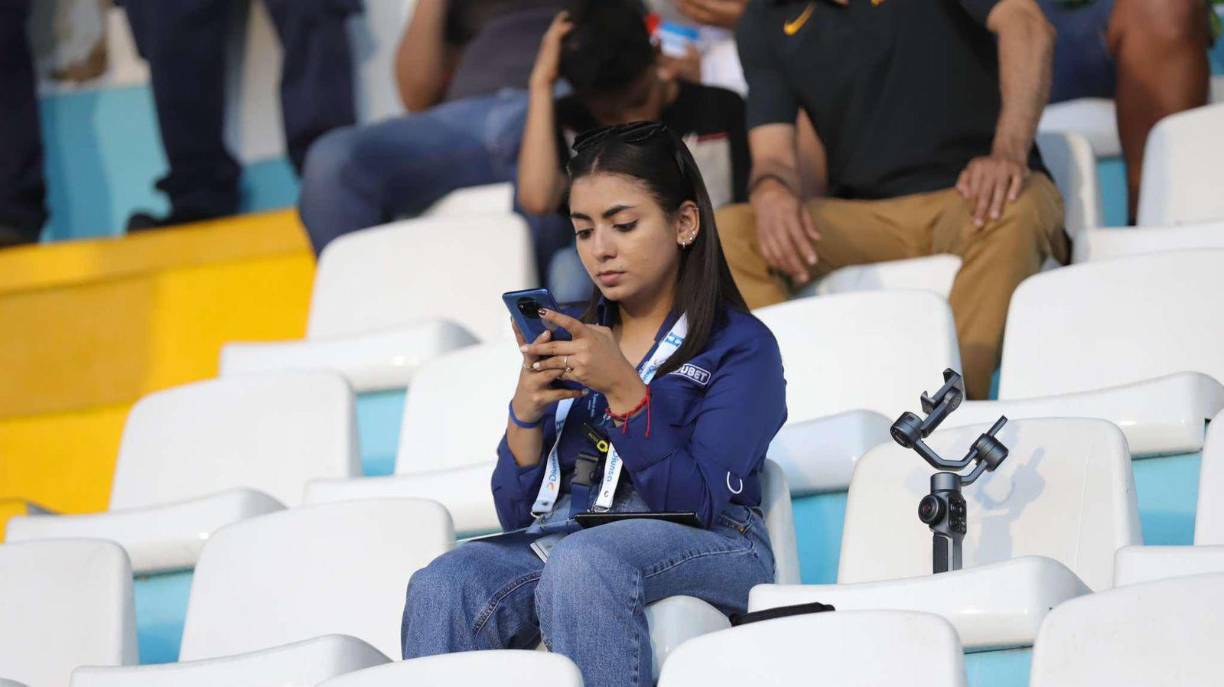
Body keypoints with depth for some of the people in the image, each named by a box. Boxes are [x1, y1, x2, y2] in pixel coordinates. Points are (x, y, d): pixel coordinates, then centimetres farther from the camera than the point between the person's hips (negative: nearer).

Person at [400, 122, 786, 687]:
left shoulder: (741, 347, 5)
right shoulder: (575, 338, 21)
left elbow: (697, 503, -10)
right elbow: (516, 512, 17)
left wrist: (622, 388, -17)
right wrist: (526, 411, -1)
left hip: (702, 551, -5)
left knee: (582, 563, -39)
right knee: (442, 585, -28)